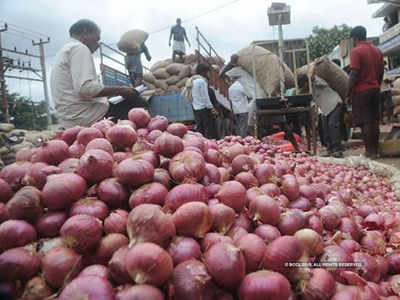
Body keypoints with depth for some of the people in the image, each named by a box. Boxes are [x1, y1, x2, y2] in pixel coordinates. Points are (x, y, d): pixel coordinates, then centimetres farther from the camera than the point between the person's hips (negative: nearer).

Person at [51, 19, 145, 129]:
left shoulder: (65, 50, 26)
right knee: (138, 103, -8)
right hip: (87, 117, -10)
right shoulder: (79, 48, -6)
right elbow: (85, 88, -22)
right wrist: (120, 90, -13)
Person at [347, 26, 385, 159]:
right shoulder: (377, 50, 12)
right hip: (375, 90, 7)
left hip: (361, 91, -7)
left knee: (365, 123, -4)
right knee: (374, 121, 11)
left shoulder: (356, 51, -10)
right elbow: (381, 72, 14)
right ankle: (375, 150, 17)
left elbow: (354, 74, -16)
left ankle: (370, 152, -1)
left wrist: (348, 94, -12)